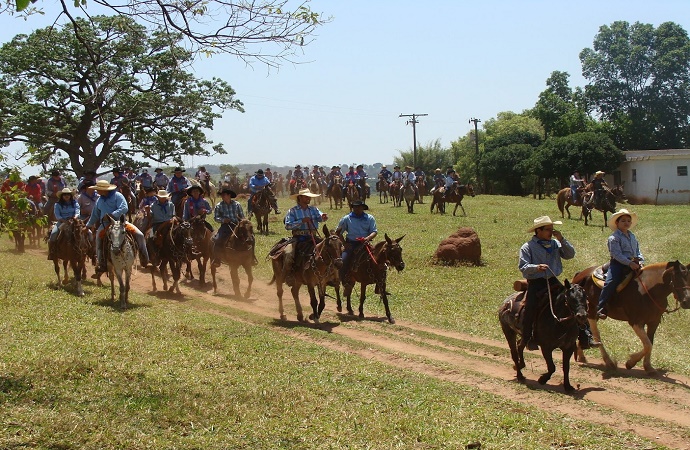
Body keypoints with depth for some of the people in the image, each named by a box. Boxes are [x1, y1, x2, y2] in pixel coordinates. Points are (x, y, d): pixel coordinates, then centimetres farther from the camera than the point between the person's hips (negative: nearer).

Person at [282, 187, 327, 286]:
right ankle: (288, 276, -11)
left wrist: (323, 217, -25)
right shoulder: (292, 211, 3)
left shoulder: (314, 209, 15)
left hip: (311, 238, 3)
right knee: (288, 254, -28)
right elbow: (288, 225, -8)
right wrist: (302, 221, -17)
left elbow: (320, 217, -1)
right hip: (298, 238, -3)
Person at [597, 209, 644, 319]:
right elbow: (617, 254, -15)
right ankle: (601, 308, -23)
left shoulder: (632, 236, 18)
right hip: (618, 264, -7)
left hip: (633, 264, 7)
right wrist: (629, 263, -23)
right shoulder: (614, 238, -6)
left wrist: (640, 261, 1)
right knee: (611, 283, -25)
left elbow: (638, 252, 20)